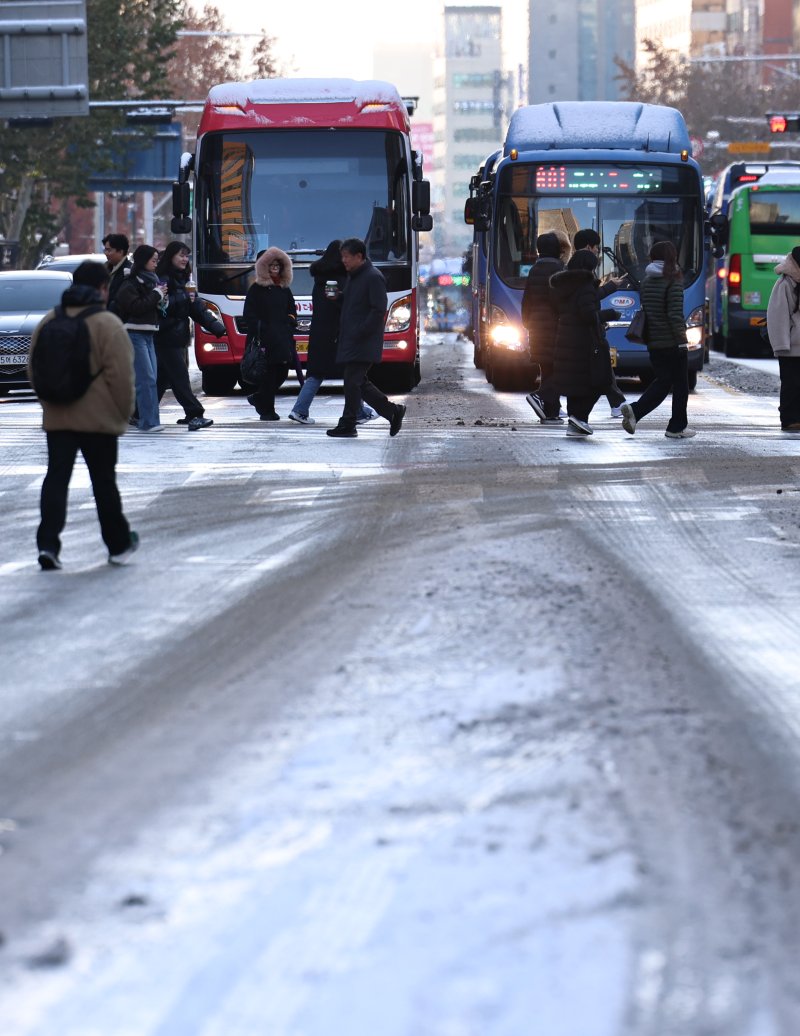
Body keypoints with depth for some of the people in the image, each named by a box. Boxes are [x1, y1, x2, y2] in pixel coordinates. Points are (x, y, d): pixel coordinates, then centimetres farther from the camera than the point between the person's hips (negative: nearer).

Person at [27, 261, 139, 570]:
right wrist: (124, 411, 0)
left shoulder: (49, 321, 7)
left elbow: (33, 368, 13)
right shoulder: (107, 324, -10)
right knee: (104, 481, 7)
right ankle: (119, 545, 19)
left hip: (56, 417, 4)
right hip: (98, 417, -4)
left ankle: (48, 543, -12)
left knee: (56, 478, 2)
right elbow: (120, 374, -13)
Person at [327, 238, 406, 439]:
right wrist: (343, 335, 15)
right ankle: (393, 412, 17)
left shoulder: (373, 278, -12)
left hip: (363, 344, -10)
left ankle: (347, 425, -4)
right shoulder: (353, 277, 18)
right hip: (351, 342, 10)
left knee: (352, 382, -8)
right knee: (360, 383, 10)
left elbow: (378, 311, -18)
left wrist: (358, 333, -20)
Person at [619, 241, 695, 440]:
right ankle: (677, 427, 12)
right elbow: (675, 313, -17)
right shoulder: (673, 281, -11)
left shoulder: (646, 282, 8)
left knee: (662, 381, 14)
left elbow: (644, 310, 12)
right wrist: (682, 339, -13)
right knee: (680, 384, 7)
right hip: (672, 342, -6)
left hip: (653, 343, 6)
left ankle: (634, 410, -7)